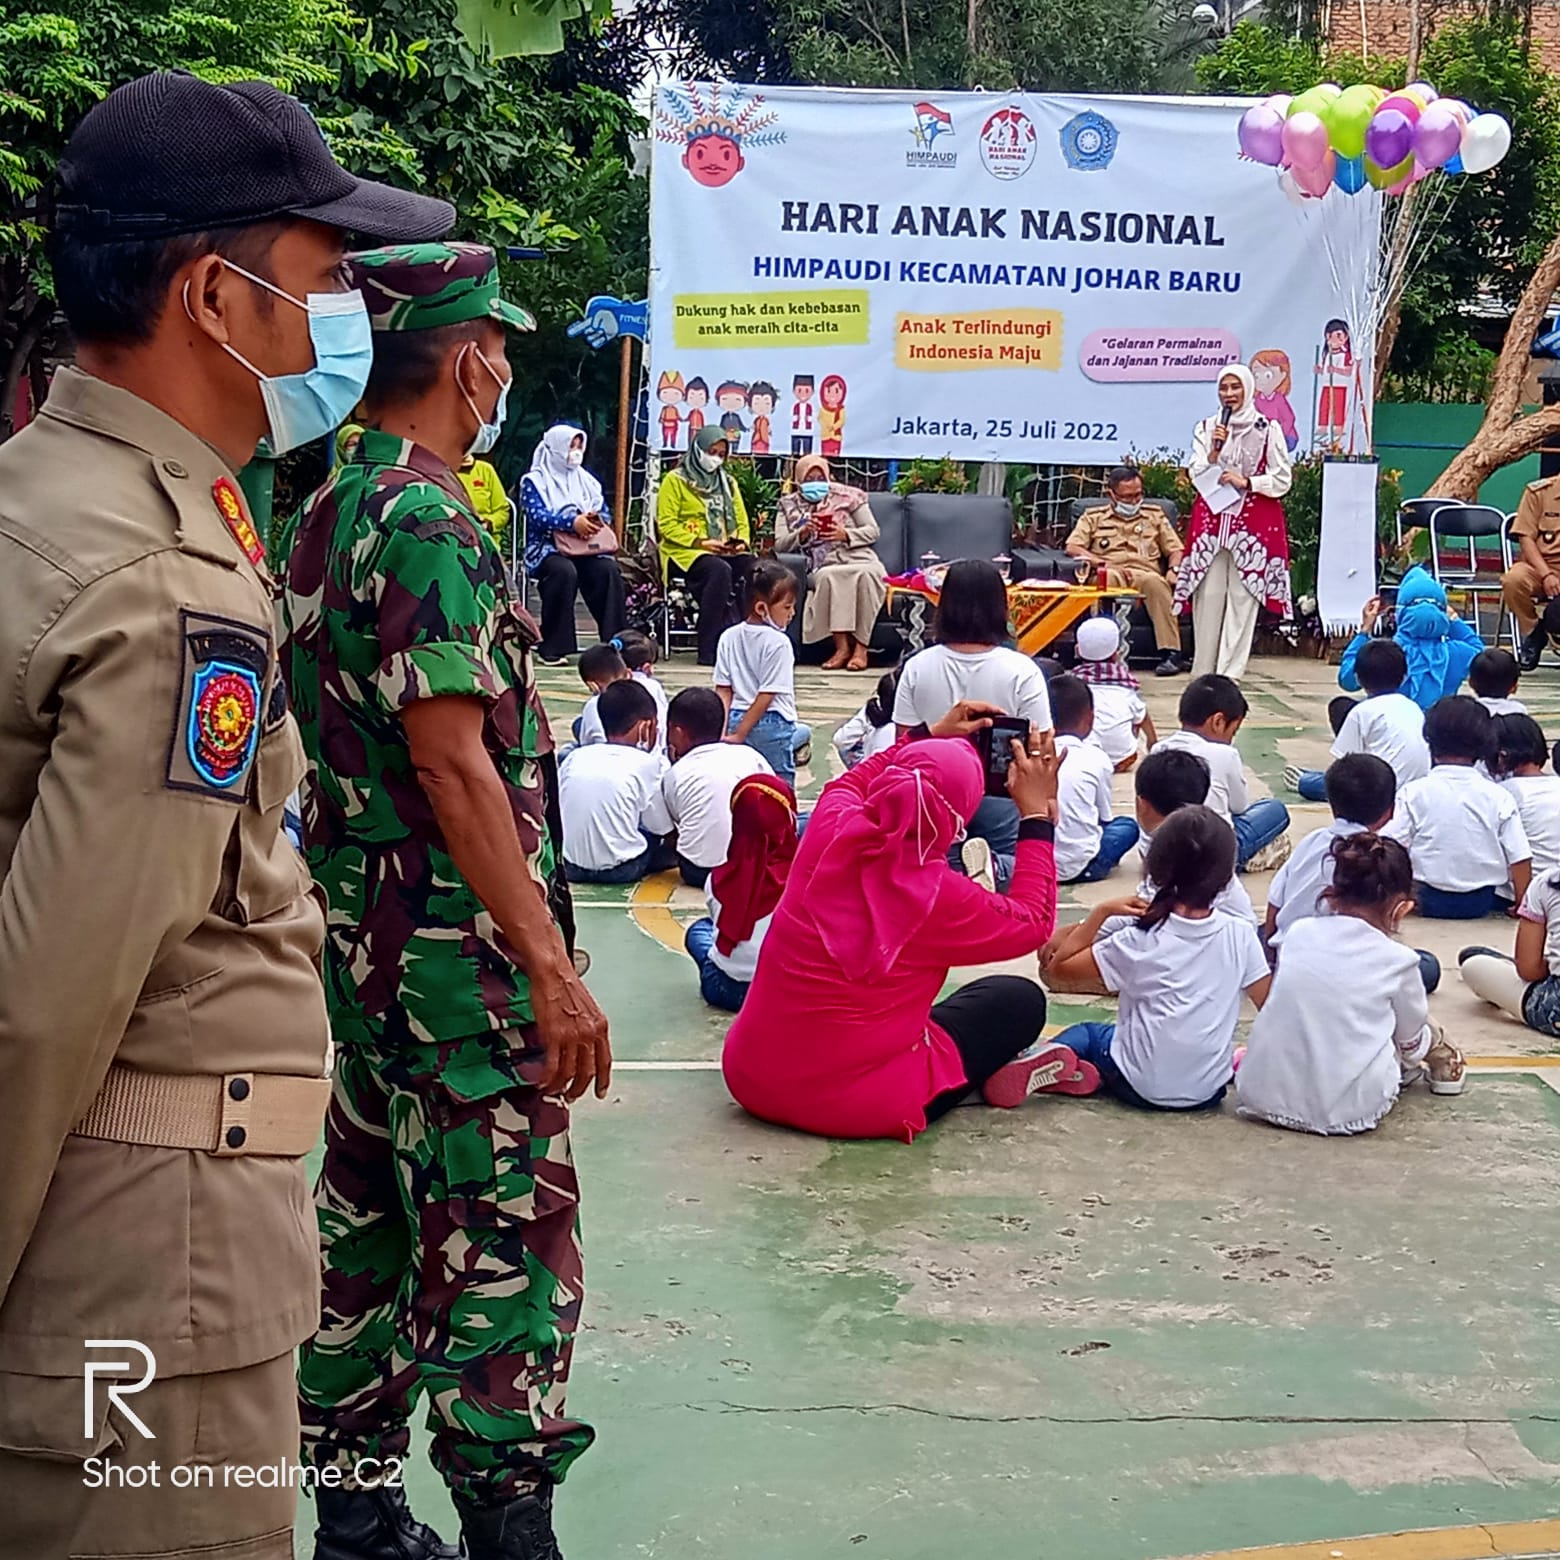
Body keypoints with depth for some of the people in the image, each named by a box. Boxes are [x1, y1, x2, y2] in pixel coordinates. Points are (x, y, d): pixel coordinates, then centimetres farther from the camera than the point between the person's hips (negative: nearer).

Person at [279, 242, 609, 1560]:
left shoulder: (326, 516, 11)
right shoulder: (429, 523, -17)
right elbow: (452, 762, -22)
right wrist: (551, 967, -21)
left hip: (361, 939, 10)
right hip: (455, 947, -10)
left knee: (369, 1222, 15)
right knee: (503, 1241, -3)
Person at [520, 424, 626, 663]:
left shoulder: (587, 480, 21)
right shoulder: (534, 481, 5)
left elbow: (605, 513, 13)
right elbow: (536, 516, -12)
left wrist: (594, 520, -13)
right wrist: (573, 523, -27)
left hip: (587, 549, 4)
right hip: (547, 549, -4)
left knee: (609, 569, -28)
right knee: (564, 571, -37)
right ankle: (552, 648, -31)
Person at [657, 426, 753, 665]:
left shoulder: (728, 483, 23)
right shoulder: (675, 480, 5)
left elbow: (742, 522, 21)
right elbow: (666, 524, -4)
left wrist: (740, 542, -3)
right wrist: (700, 542, -15)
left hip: (727, 553, 5)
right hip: (685, 552, -5)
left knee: (754, 567, -29)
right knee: (720, 570, -38)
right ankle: (711, 648, -36)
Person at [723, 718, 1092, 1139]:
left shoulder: (828, 833, -9)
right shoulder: (939, 897, -21)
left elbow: (847, 785, 19)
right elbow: (1033, 924, 1)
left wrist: (928, 738, 22)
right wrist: (1037, 814, 5)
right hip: (857, 1105, -5)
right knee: (1020, 999, 13)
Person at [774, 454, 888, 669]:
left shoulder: (847, 495, 15)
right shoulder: (788, 505, 19)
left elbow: (873, 531, 11)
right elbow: (780, 545, 9)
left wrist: (846, 535, -8)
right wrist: (802, 534, -10)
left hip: (859, 559, 0)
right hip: (823, 567, 0)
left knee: (867, 573, -37)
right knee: (827, 576, -37)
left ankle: (861, 647, -33)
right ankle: (842, 646, -36)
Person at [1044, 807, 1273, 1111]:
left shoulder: (1139, 940, -11)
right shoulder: (1240, 935, -7)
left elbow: (1062, 964, -4)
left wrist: (1102, 912, -1)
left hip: (1142, 1089, -4)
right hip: (1209, 1091, 4)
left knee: (1085, 1034, 23)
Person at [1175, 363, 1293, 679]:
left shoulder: (1268, 429, 3)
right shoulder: (1206, 428, 11)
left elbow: (1282, 480, 2)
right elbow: (1196, 476, 6)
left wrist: (1246, 482, -11)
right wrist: (1214, 451, -10)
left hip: (1254, 521, -2)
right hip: (1211, 519, 2)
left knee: (1242, 597, -5)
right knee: (1208, 596, -1)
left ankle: (1230, 673, -4)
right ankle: (1203, 672, 6)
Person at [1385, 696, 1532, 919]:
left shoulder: (1412, 793, -7)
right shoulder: (1499, 797, -3)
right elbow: (1520, 859, -3)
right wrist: (1523, 904, 9)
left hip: (1429, 902, -1)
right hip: (1484, 903, 1)